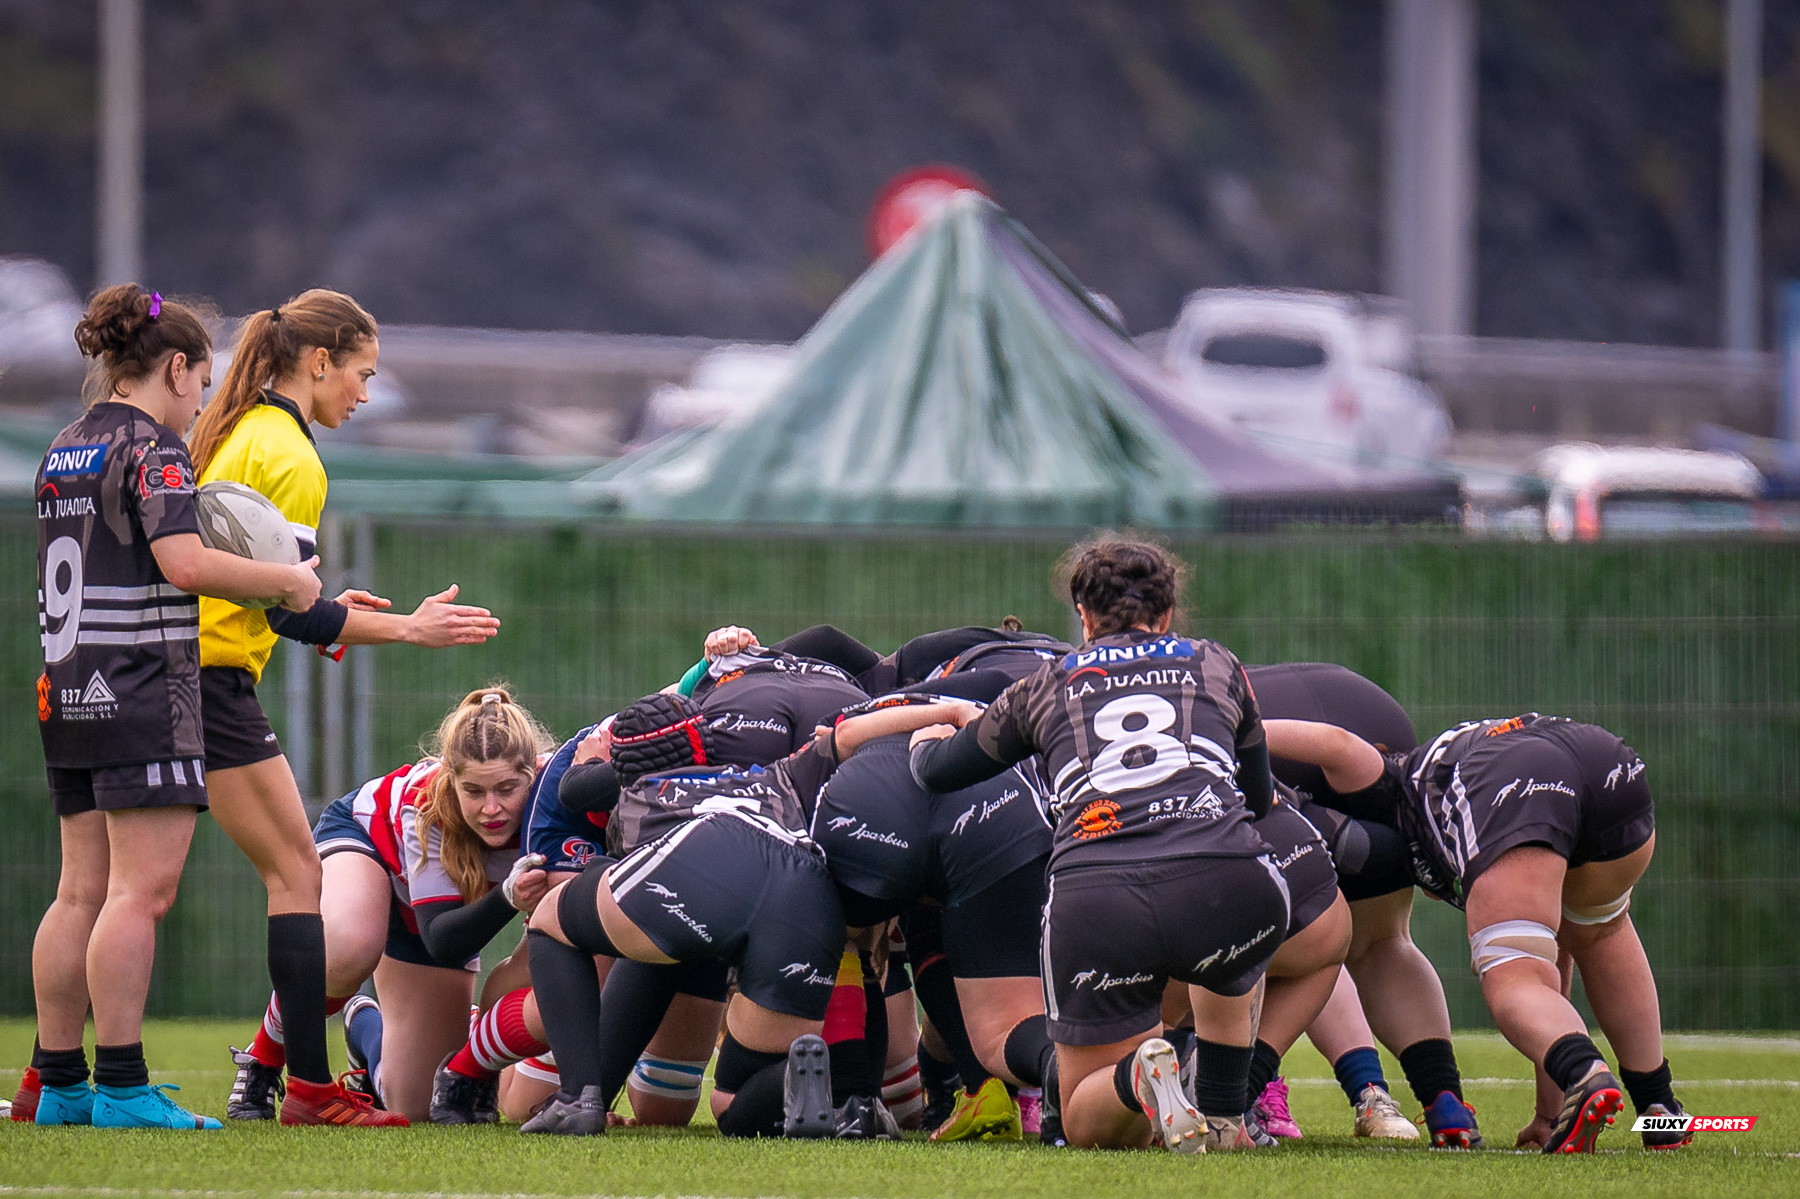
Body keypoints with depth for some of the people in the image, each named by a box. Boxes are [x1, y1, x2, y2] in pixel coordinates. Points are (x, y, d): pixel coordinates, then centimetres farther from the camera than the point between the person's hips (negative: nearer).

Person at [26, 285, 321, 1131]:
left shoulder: (64, 451, 17)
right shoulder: (150, 446, -9)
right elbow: (185, 563, -21)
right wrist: (289, 582, -9)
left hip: (67, 694, 9)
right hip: (143, 691, -9)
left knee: (83, 891, 9)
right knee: (142, 889, -9)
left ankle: (58, 1084, 9)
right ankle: (122, 1088, -12)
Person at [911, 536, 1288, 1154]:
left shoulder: (1049, 684, 26)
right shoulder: (1215, 665, 27)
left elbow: (937, 771, 36)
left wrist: (929, 741, 60)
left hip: (1091, 901, -1)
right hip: (1224, 884, 1)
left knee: (1089, 1125, 16)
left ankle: (1138, 1077, -17)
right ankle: (1222, 1117, 24)